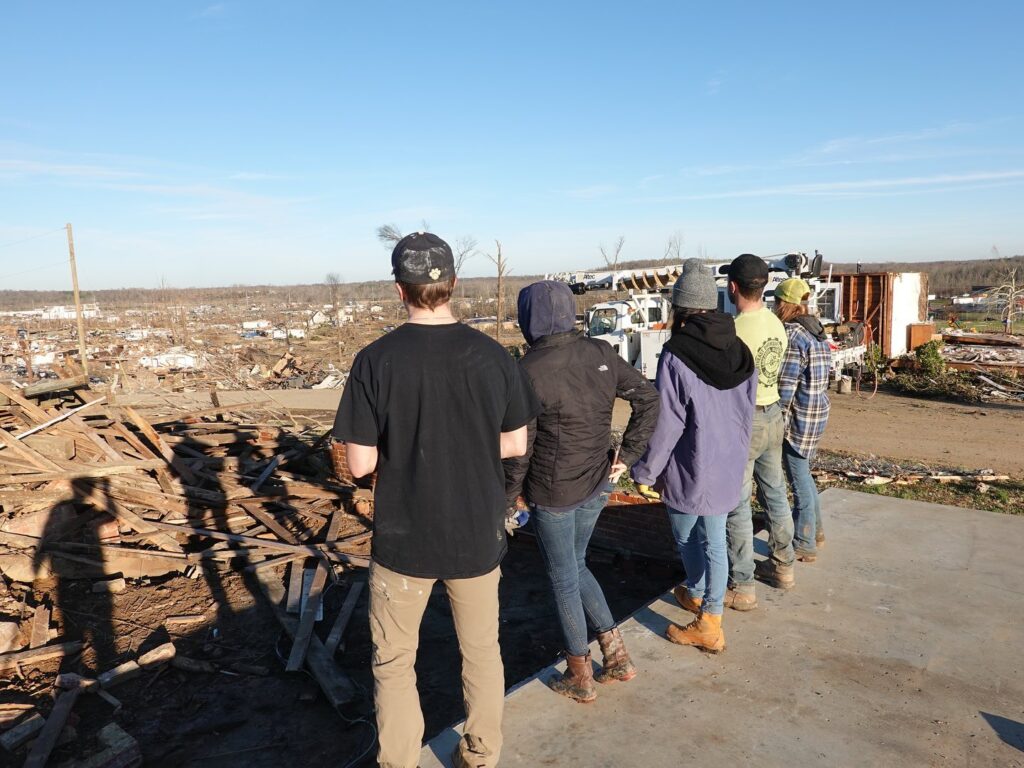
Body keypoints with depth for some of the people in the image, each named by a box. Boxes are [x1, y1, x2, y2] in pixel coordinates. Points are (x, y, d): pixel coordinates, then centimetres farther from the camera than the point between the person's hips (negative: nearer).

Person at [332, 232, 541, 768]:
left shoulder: (376, 360, -16)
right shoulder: (492, 356, -9)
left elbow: (360, 463, -12)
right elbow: (515, 444, 0)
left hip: (403, 539, -2)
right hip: (477, 536, 3)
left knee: (393, 663, 18)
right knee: (482, 651, 22)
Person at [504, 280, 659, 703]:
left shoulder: (531, 370, -19)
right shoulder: (601, 353, -2)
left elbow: (518, 445, -16)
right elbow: (647, 398, 3)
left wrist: (507, 495, -2)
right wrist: (627, 454, 7)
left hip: (552, 493, -6)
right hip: (596, 486, 6)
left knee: (564, 580, 12)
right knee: (576, 566, 26)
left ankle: (580, 677, 28)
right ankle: (616, 654, 28)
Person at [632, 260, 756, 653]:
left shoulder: (676, 357, -20)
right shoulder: (740, 351, 0)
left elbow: (666, 424, -18)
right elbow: (747, 413, 9)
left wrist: (646, 471, -5)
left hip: (689, 472, -6)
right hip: (728, 469, 7)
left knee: (687, 539, 15)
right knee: (713, 542, 16)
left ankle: (697, 594, 32)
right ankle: (710, 616, 29)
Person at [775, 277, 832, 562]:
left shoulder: (792, 336, -19)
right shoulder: (816, 330, 8)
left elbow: (785, 387, -20)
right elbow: (821, 374, 15)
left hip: (798, 416, -9)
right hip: (818, 410, 9)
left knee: (799, 478, 1)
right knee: (803, 473, 23)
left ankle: (804, 545, 13)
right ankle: (814, 529, 38)